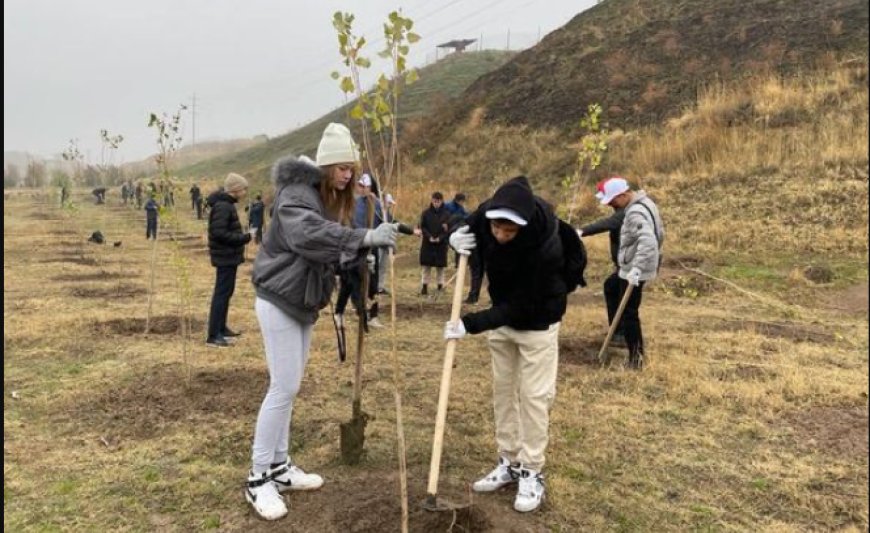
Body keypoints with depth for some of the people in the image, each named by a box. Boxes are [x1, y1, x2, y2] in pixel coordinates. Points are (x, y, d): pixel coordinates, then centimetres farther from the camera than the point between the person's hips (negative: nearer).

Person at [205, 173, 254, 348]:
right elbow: (219, 233, -25)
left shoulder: (226, 204, 14)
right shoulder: (223, 206, -18)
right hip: (225, 256, -10)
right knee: (221, 293, -8)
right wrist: (244, 238, -21)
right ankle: (213, 335, -5)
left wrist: (242, 237, 6)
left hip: (228, 256, 10)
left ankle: (221, 328, 27)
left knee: (226, 292, 17)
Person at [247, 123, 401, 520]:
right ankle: (258, 479, 6)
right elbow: (308, 233, -37)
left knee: (289, 387, 14)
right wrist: (364, 237, -44)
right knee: (283, 387, -7)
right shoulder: (297, 192, -17)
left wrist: (353, 263, -7)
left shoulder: (333, 197, 12)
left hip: (303, 301, 9)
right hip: (279, 298, -9)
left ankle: (279, 467, 25)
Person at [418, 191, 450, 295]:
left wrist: (440, 238, -15)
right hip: (427, 244, 0)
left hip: (441, 244, 0)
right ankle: (425, 285, 11)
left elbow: (449, 229, -3)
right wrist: (429, 237, -13)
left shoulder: (446, 214, -1)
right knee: (426, 266, 4)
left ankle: (440, 285, 15)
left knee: (440, 266, 6)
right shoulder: (426, 213, 1)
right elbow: (422, 227, 0)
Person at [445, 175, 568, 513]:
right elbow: (468, 230, 4)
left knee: (534, 395, -2)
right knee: (503, 389, 11)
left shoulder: (545, 248, -37)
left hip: (536, 322, -6)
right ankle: (509, 463, 24)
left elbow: (522, 307, -31)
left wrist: (470, 324, -35)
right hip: (502, 316, 6)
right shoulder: (486, 215, -21)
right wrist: (456, 238, -20)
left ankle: (532, 474, 12)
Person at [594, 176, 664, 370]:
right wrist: (653, 259, 25)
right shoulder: (644, 202, 8)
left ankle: (636, 358, 9)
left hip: (634, 271, -11)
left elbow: (648, 241, -39)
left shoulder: (635, 213, -25)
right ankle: (618, 332, 35)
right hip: (631, 267, 11)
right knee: (610, 287, 29)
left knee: (628, 312, -1)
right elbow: (658, 233, 17)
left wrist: (636, 269, -41)